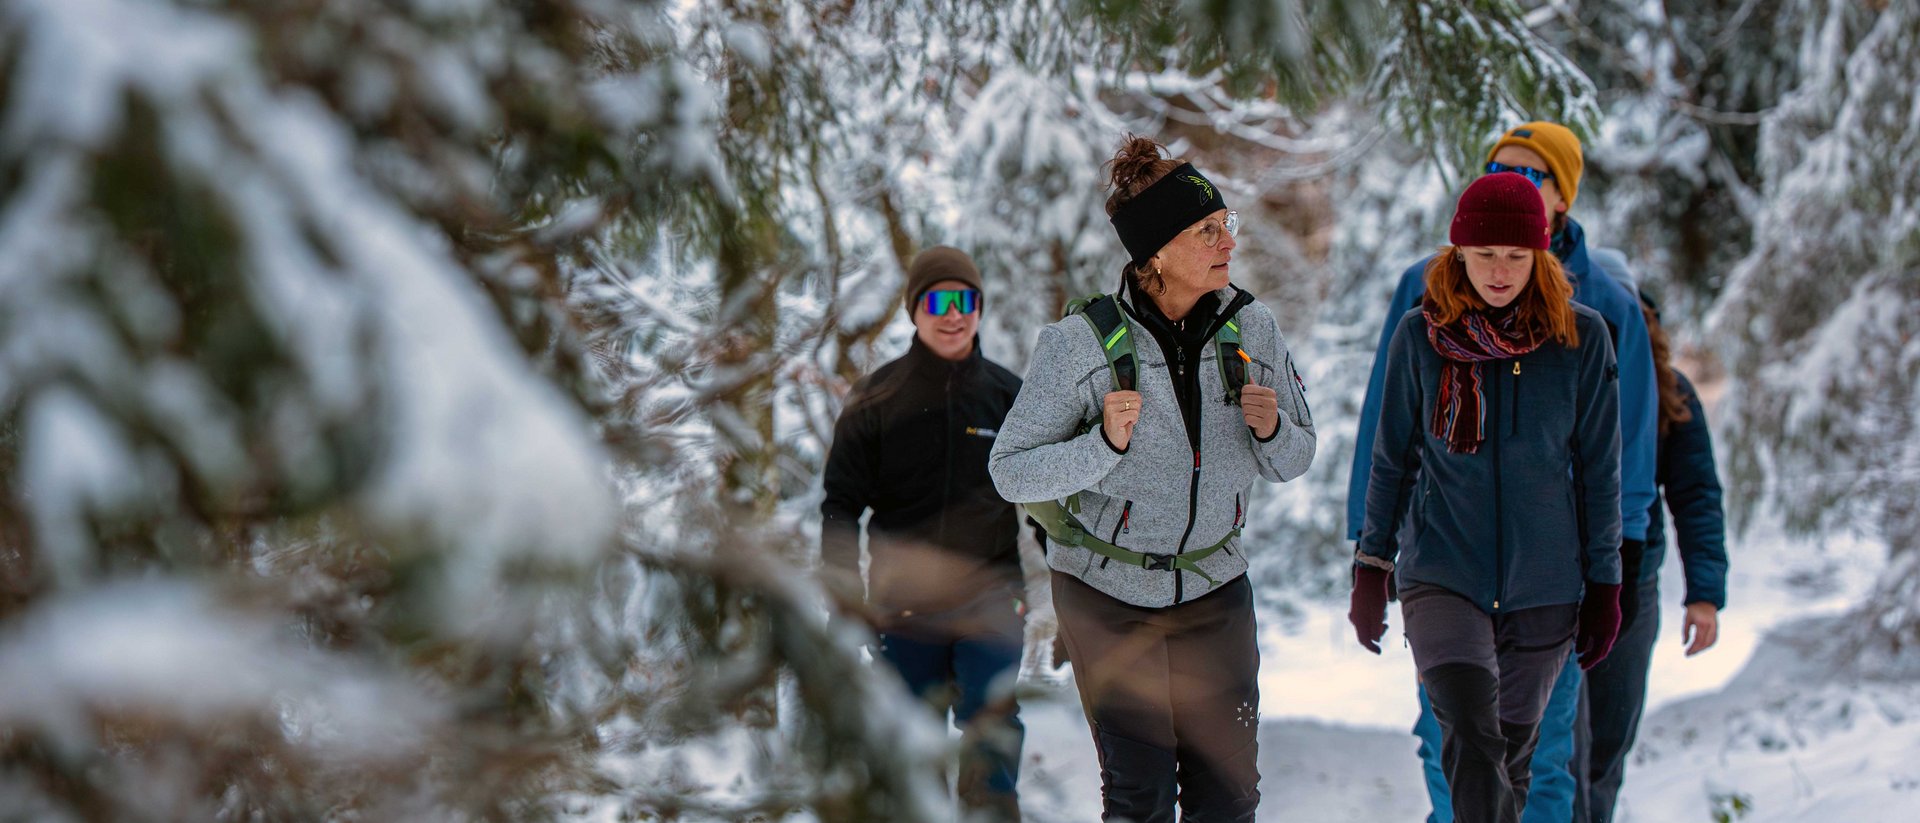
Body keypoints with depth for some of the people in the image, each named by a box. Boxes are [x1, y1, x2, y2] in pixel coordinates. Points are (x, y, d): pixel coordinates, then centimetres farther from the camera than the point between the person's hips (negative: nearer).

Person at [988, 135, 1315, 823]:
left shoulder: (1250, 328, -3)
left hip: (1213, 586, 3)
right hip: (1109, 590, -3)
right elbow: (1012, 472, -13)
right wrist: (1105, 443, -28)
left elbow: (1294, 461, 7)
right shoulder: (1081, 342, -15)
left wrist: (1270, 430, -16)